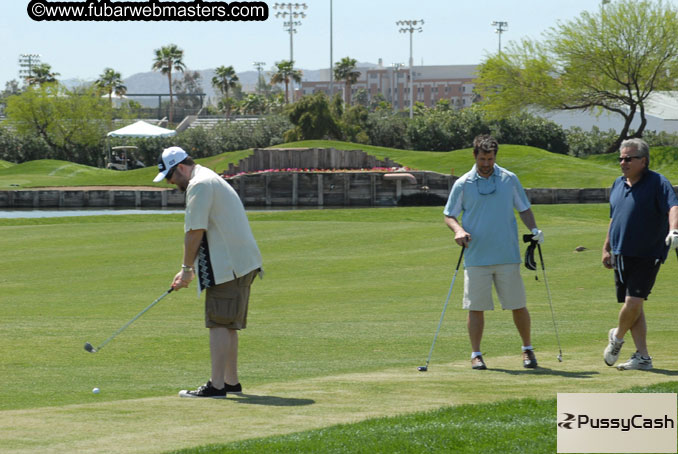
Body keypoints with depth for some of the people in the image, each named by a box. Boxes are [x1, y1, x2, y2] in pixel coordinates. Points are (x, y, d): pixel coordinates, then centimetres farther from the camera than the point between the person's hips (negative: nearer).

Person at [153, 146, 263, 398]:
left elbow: (196, 232, -16)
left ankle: (217, 385, -12)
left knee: (220, 324, -10)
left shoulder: (199, 185, -12)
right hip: (241, 263, 10)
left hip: (227, 266, -10)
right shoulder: (211, 180, 22)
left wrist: (187, 269, -5)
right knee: (228, 325, 15)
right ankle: (231, 382, 21)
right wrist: (189, 270, 21)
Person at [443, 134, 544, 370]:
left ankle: (528, 349, 18)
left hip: (508, 256, 1)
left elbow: (524, 209, 14)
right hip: (476, 258, -1)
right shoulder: (463, 184, 3)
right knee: (476, 307, -1)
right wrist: (458, 230, -12)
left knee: (518, 305, 3)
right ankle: (476, 354, 8)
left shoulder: (510, 180, 6)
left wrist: (533, 229, -4)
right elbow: (449, 215, 8)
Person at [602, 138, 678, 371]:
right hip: (621, 256, 7)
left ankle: (617, 338, 11)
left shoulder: (657, 183, -9)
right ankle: (642, 356, 9)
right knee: (632, 305, 6)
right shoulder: (618, 185, 13)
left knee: (633, 302, -15)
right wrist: (606, 248, 22)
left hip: (647, 255, -7)